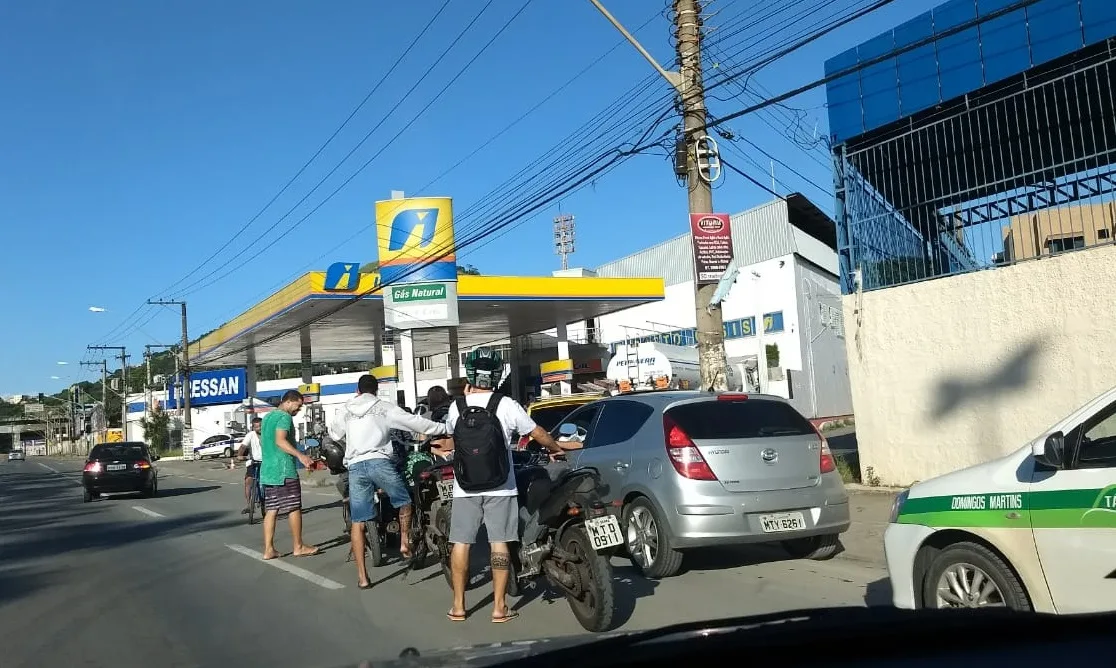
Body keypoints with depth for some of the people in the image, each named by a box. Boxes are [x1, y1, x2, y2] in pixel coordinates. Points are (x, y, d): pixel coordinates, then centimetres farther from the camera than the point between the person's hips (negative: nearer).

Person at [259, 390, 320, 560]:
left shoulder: (267, 417, 18)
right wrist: (300, 455, -34)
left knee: (271, 510, 8)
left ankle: (268, 549, 6)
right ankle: (298, 547, 7)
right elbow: (280, 440, -25)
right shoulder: (284, 417, -11)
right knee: (294, 508, 0)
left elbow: (262, 441, 28)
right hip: (284, 470, -9)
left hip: (267, 469, 9)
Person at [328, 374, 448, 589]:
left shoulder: (345, 412, 17)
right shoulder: (385, 408, 8)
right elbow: (414, 422, 6)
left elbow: (333, 433, 30)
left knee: (357, 522, 5)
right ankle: (405, 542, 9)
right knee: (405, 501, 22)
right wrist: (445, 428, 14)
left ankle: (362, 576, 4)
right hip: (379, 462, -2)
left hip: (355, 466, 3)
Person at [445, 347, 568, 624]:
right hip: (499, 487, -1)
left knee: (461, 543, 8)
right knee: (499, 543, 2)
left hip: (465, 487, 2)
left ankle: (458, 606, 13)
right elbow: (538, 433, 2)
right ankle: (499, 607, 5)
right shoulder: (506, 405, -7)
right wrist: (557, 449, 20)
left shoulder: (456, 407, -2)